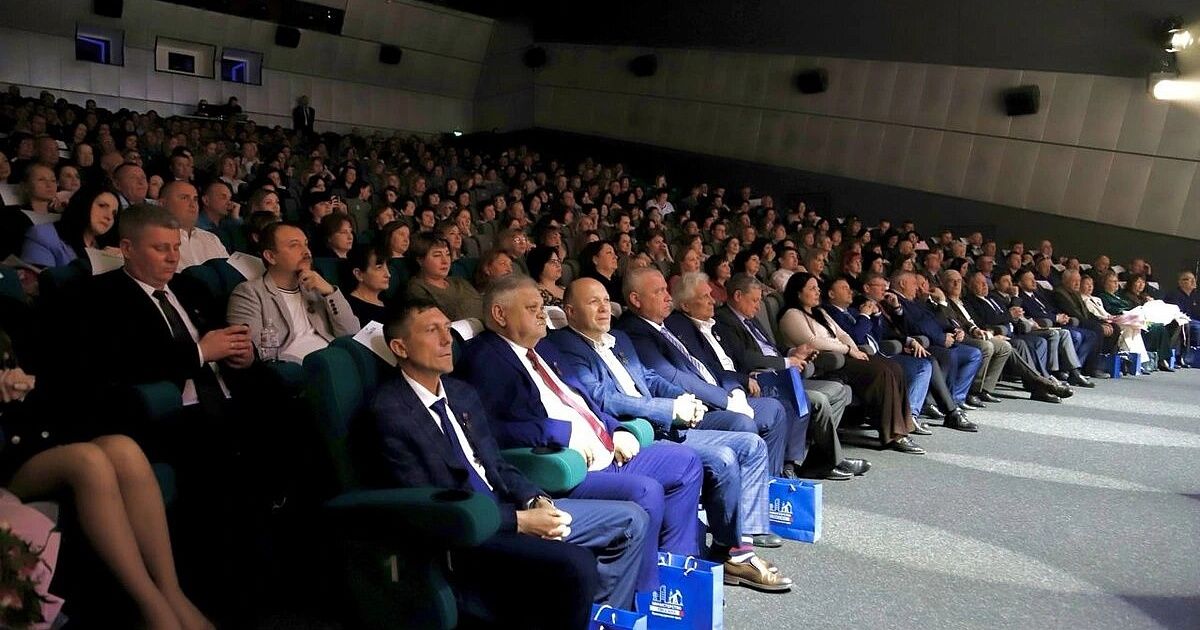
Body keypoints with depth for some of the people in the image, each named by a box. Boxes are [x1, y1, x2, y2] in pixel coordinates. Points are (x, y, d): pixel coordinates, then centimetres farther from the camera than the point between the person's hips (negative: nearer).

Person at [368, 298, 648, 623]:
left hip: (505, 506, 8)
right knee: (575, 564, -30)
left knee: (630, 521, 5)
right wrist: (519, 521, -18)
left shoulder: (462, 392, 11)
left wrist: (536, 501, -6)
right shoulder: (389, 412, -13)